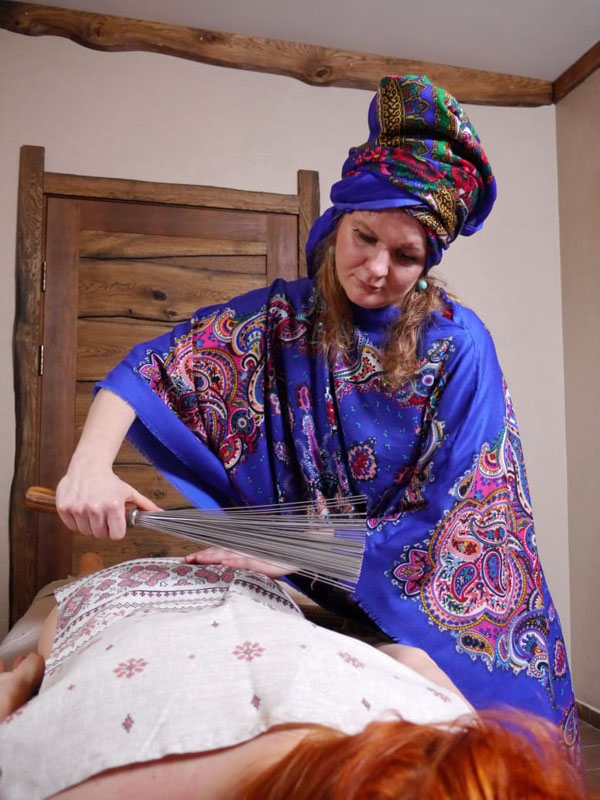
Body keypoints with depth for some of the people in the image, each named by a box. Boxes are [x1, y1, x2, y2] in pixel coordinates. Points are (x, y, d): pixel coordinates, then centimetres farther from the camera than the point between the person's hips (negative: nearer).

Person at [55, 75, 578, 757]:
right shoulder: (285, 317, -6)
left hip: (441, 599, -1)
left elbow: (449, 515, -17)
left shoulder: (458, 346, -13)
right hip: (319, 602, 2)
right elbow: (154, 367, -12)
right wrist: (91, 463, -30)